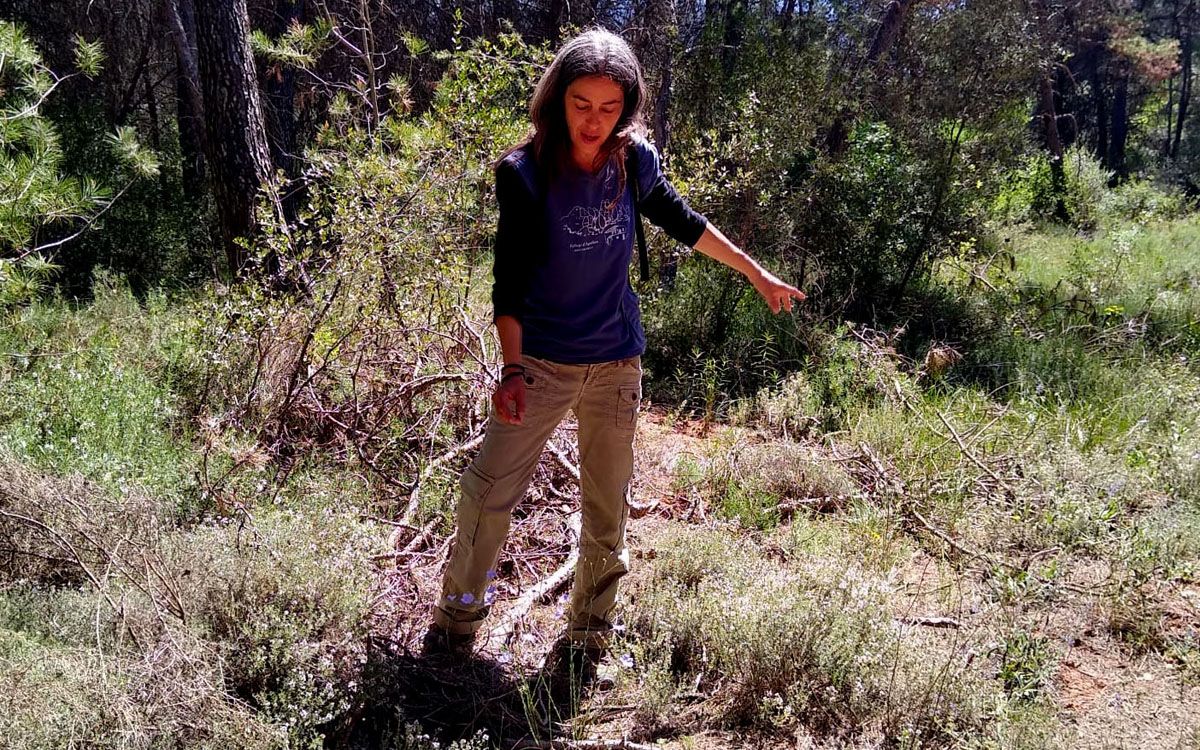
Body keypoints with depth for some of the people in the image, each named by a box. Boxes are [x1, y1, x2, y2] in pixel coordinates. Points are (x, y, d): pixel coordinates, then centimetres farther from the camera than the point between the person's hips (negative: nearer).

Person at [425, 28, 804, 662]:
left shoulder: (635, 161, -4)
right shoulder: (524, 173, -12)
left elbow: (683, 224, 12)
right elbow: (509, 278, -12)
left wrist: (759, 276, 17)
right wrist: (511, 367, -21)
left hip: (617, 364, 3)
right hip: (541, 361, -2)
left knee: (607, 509, 11)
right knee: (487, 495, -3)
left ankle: (589, 634, 29)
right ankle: (455, 624, 19)